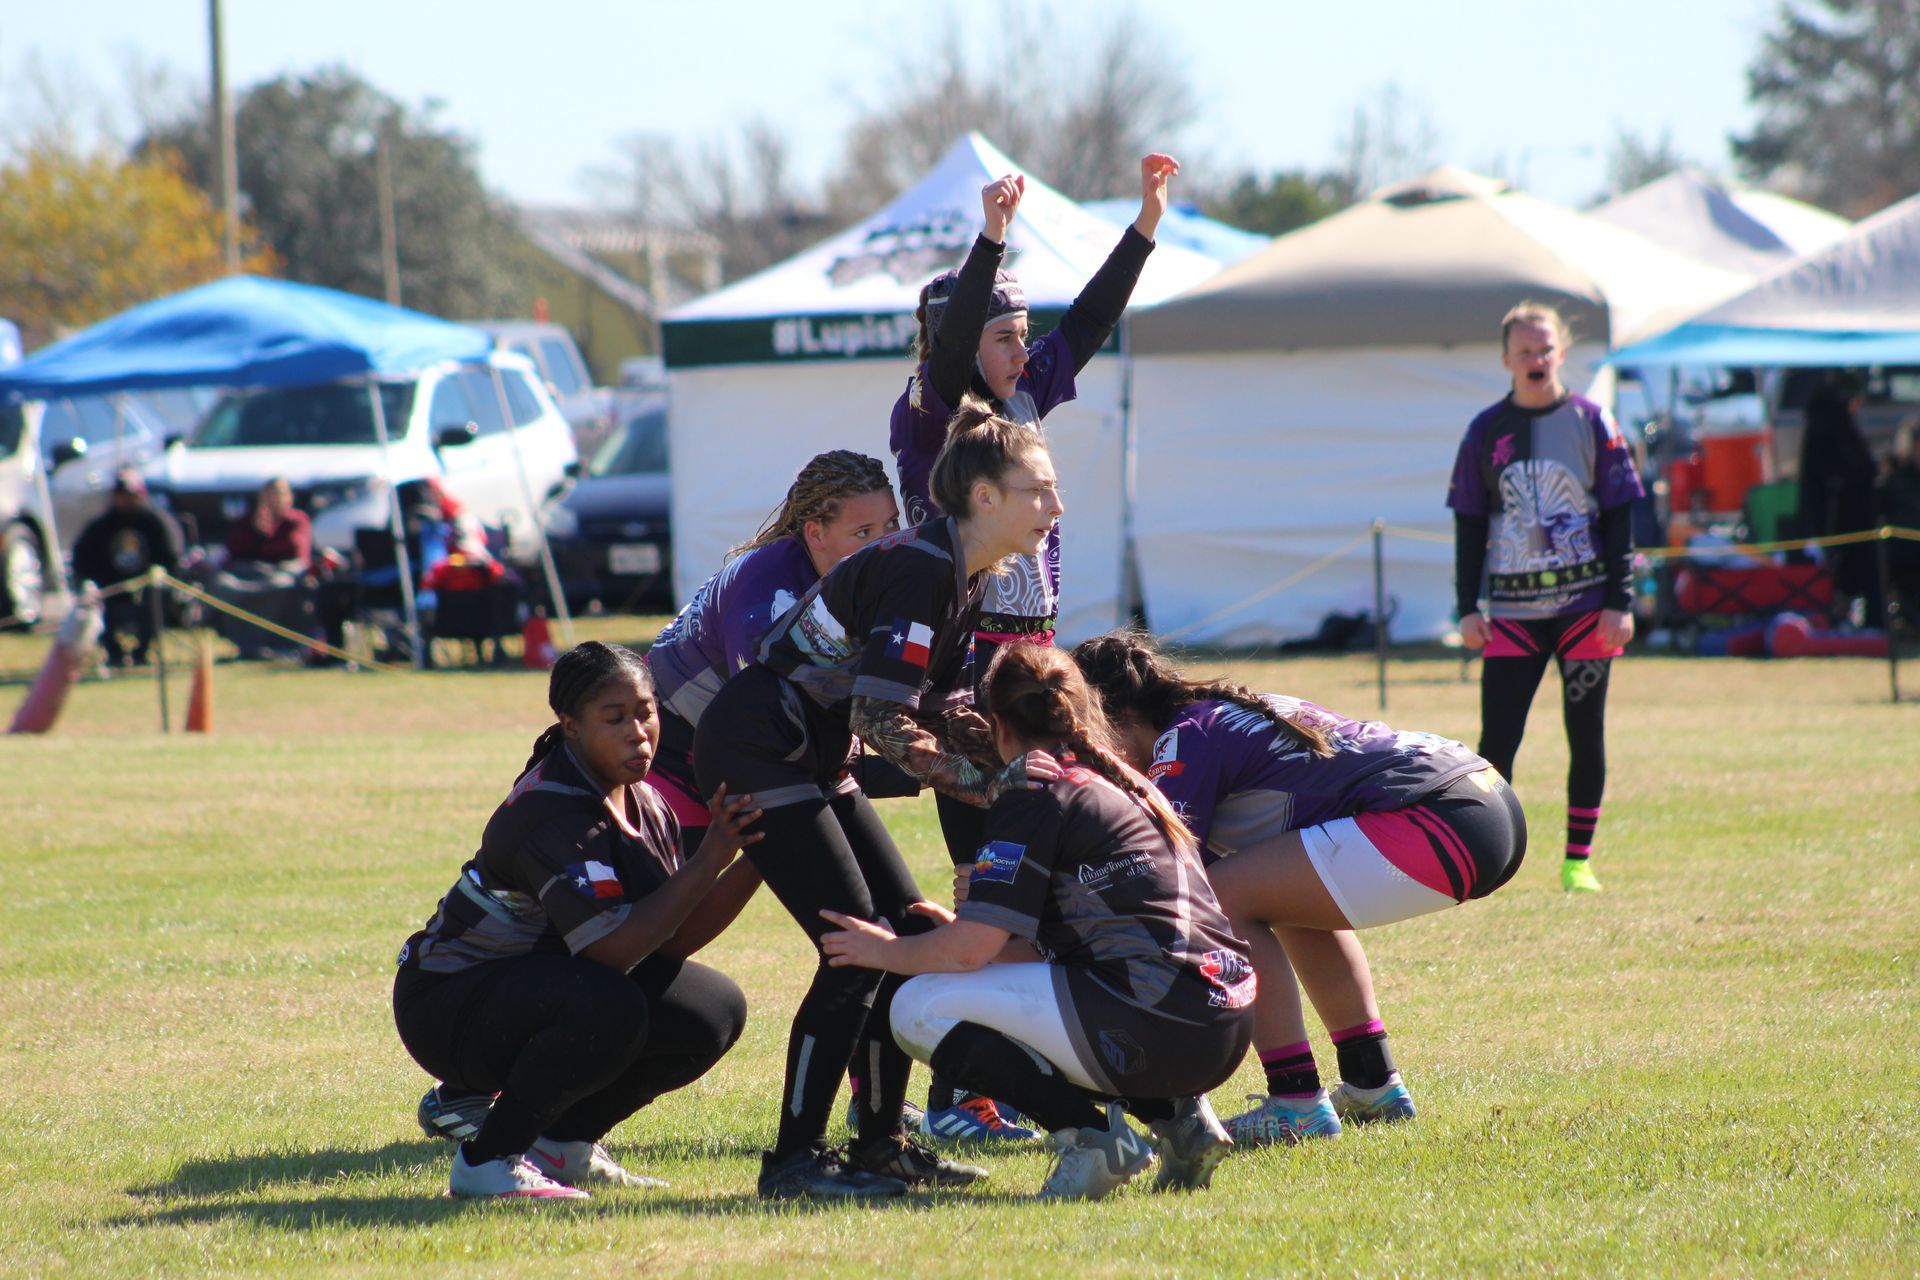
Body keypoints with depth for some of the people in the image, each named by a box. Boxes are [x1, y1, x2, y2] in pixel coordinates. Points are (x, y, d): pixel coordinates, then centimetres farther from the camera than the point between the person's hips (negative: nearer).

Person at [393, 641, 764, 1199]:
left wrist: (754, 863, -14)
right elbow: (612, 948, -33)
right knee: (609, 1009, -35)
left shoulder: (643, 805, 3)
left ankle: (562, 1143, 12)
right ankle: (485, 1161, -17)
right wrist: (708, 861, -31)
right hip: (450, 1003, -9)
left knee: (715, 1010, 0)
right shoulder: (553, 813, -25)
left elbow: (672, 939, -2)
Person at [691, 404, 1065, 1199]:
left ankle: (882, 1143, 14)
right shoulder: (917, 570, -22)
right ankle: (794, 1159, -9)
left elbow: (944, 710, 12)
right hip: (755, 752, -10)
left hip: (807, 761, 10)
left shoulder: (964, 576, 8)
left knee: (911, 936, 7)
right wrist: (986, 783, -21)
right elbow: (883, 721, -26)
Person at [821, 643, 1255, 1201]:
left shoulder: (1037, 794, -3)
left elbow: (968, 949, -6)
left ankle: (1087, 1136, -10)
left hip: (1157, 1024, -9)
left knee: (921, 1008, 0)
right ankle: (1180, 1118, 14)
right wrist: (986, 914, 28)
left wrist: (887, 951, 10)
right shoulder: (1126, 789, 23)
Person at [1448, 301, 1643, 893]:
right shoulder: (1486, 432, 6)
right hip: (1511, 611, 0)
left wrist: (1621, 601, -4)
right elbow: (1469, 525, 10)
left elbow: (1619, 517, 3)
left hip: (1586, 606, 0)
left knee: (1586, 736, 4)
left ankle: (1578, 861, 13)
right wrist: (1467, 607, 3)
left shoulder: (1591, 422, 2)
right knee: (1497, 738, -8)